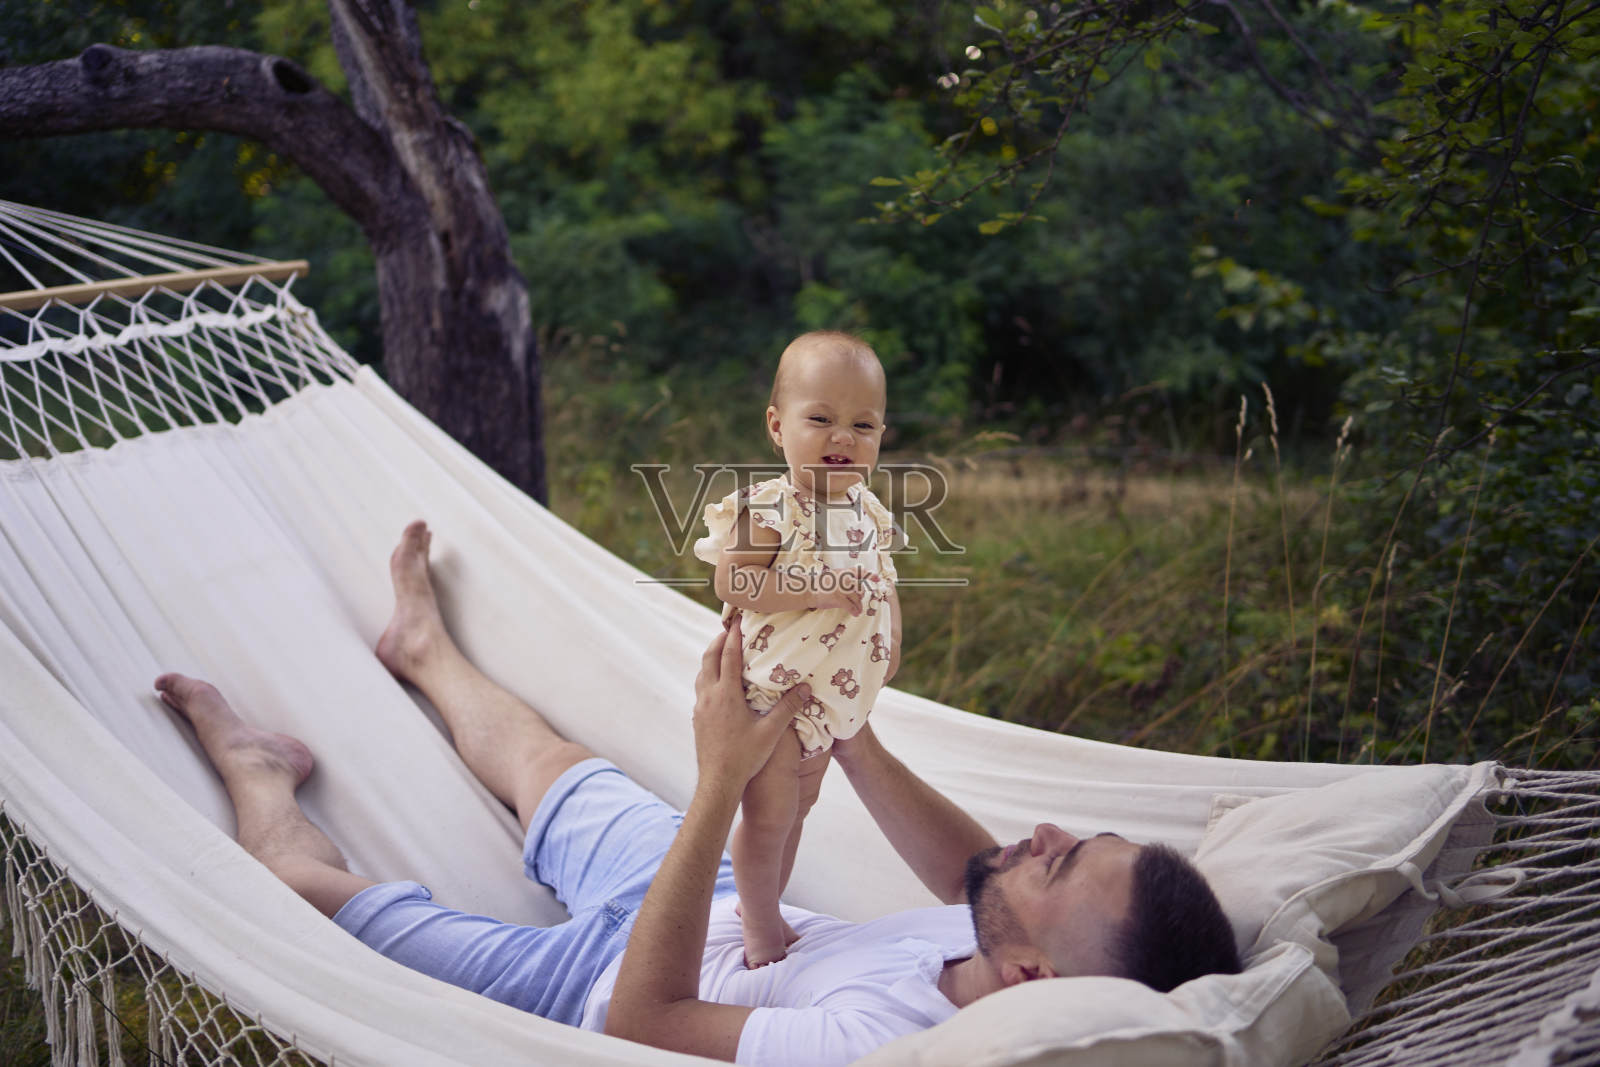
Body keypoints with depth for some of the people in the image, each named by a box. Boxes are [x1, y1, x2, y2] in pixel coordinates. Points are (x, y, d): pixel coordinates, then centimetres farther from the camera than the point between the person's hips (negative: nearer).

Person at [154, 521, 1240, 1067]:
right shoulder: (1055, 955, -27)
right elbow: (970, 872, -3)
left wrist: (723, 780, -38)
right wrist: (853, 739, -14)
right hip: (733, 915, 6)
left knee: (306, 875, 7)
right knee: (545, 760, 26)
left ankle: (249, 759, 43)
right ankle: (426, 647, 59)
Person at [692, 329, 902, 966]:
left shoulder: (868, 511, 1)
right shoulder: (765, 509, -21)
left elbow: (882, 582, 15)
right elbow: (733, 586, -28)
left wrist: (890, 642, 2)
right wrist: (817, 589, -31)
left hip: (833, 698, 7)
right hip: (772, 693, -7)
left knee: (796, 811, 21)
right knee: (768, 816, 0)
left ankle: (766, 912, 40)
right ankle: (761, 933, 20)